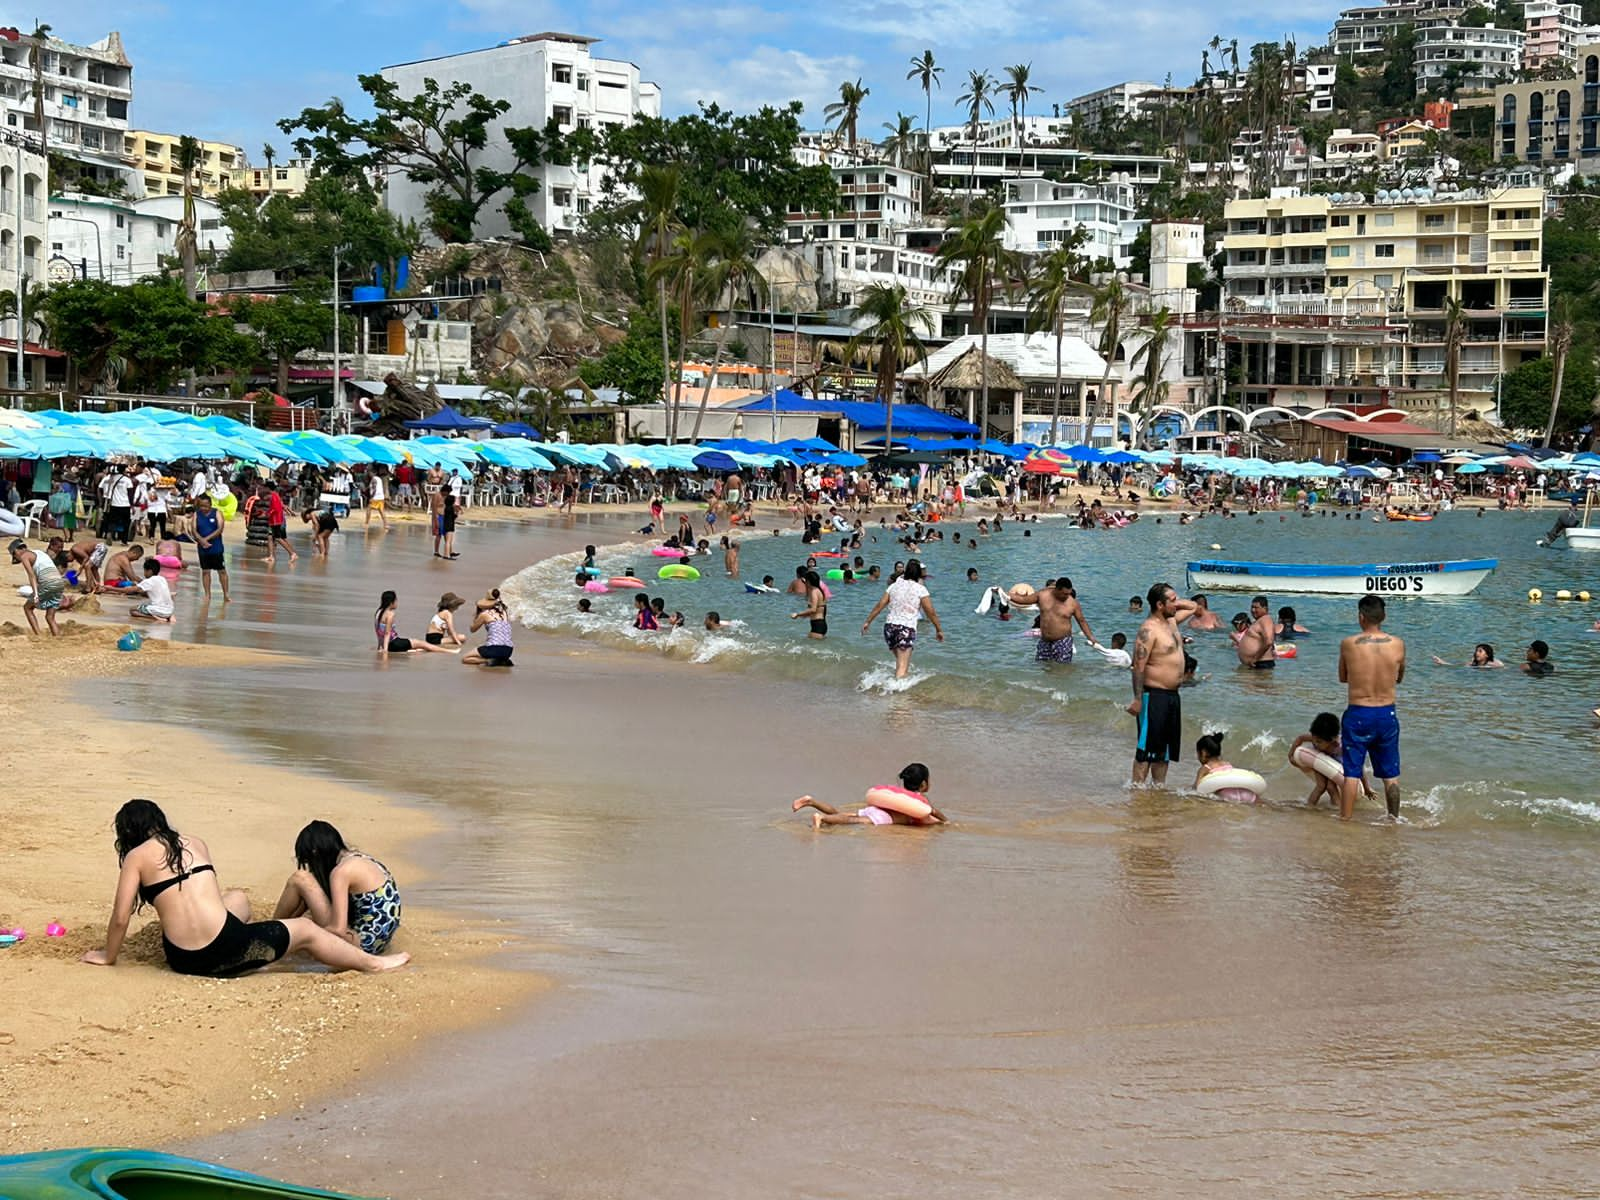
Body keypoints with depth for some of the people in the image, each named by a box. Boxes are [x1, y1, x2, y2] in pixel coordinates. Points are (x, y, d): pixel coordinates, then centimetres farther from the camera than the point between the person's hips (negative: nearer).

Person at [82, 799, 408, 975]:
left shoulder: (137, 858, 2)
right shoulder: (196, 845, 14)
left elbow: (120, 917, -1)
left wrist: (108, 956, 16)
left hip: (184, 961, 0)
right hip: (225, 948, 0)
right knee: (305, 929, 25)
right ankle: (372, 962, 29)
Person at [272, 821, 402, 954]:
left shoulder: (341, 871, -17)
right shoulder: (360, 858, 10)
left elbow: (338, 929, -21)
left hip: (361, 943, -9)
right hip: (377, 939, 10)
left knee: (300, 879, -6)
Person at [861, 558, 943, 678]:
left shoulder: (894, 586, 10)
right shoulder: (920, 589, -2)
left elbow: (879, 606, 8)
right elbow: (930, 612, -3)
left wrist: (868, 621, 16)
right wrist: (939, 630, 8)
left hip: (890, 626, 5)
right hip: (907, 628, -5)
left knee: (900, 660, 26)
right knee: (902, 667, -12)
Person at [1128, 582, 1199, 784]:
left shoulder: (1171, 621, 12)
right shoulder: (1148, 630, -16)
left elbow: (1192, 606, 30)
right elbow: (1139, 666, -20)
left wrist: (1175, 603, 9)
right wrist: (1137, 699, -24)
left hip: (1172, 696, 9)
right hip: (1155, 696, -9)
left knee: (1166, 747, 14)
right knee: (1147, 747, -7)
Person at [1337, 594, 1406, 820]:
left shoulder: (1348, 644, -10)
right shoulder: (1397, 644, -5)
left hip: (1357, 714, -2)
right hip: (1387, 713, 2)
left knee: (1351, 772, 5)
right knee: (1391, 774, 14)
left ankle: (1345, 819, 8)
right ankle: (1394, 819, 22)